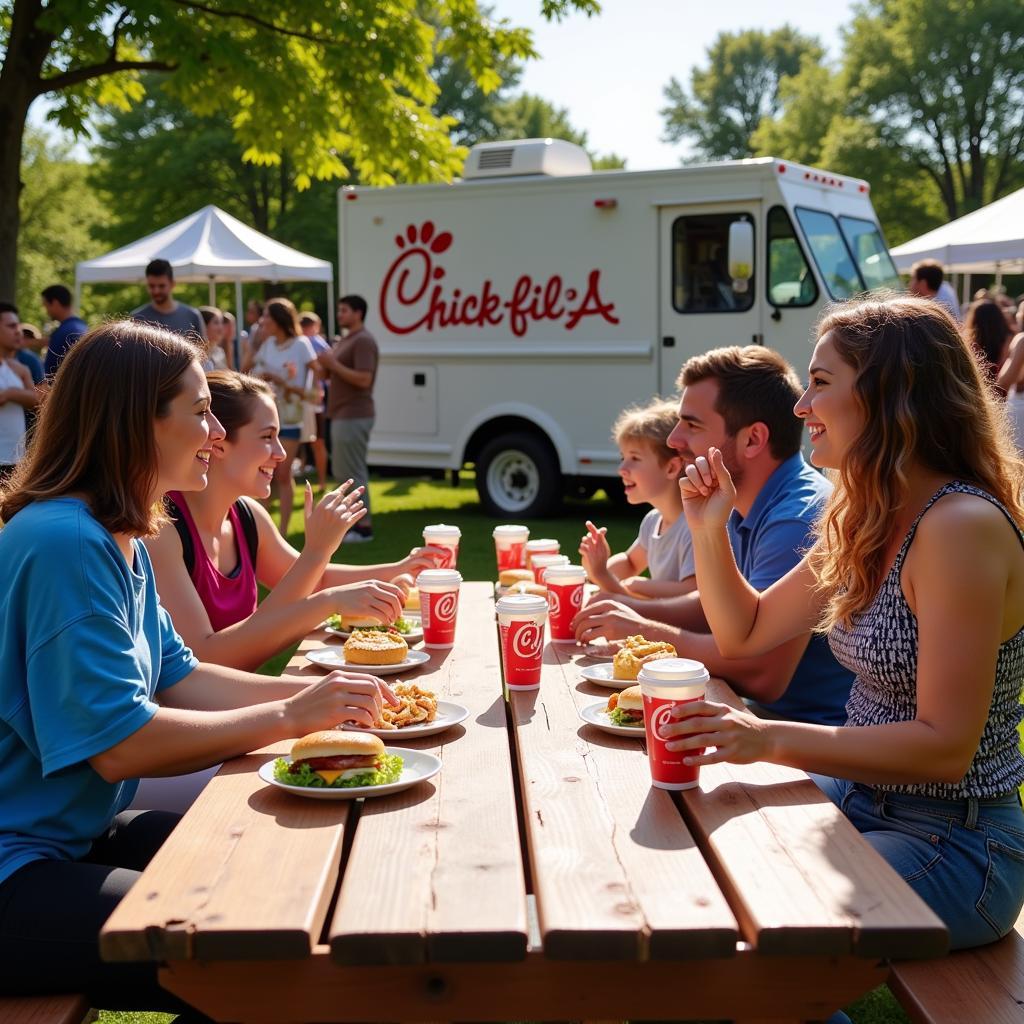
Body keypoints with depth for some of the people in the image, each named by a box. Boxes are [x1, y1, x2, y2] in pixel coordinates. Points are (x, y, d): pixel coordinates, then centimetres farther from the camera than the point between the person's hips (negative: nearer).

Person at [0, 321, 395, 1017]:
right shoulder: (64, 543, -23)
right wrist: (289, 717, -19)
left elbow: (178, 679, 11)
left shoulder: (120, 540, 8)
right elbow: (119, 744, -27)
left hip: (78, 832, 10)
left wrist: (311, 694, -1)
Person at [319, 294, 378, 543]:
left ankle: (363, 527, -5)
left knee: (352, 472, -9)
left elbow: (363, 379, -22)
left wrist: (333, 364, -18)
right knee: (342, 471, 15)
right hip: (342, 415, 11)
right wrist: (325, 365, 4)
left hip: (354, 416, -11)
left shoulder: (363, 341, -13)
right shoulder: (345, 341, 19)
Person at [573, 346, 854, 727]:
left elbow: (761, 675, -28)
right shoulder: (744, 511, 9)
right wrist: (636, 609, 2)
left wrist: (645, 631, -15)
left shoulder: (798, 519, -23)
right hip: (766, 715, 9)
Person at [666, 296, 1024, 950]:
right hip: (862, 796, 9)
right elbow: (747, 633, 14)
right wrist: (710, 530, -1)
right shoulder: (867, 522, 6)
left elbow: (946, 747, -26)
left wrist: (772, 739, -31)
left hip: (953, 843, -8)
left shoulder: (963, 527, -23)